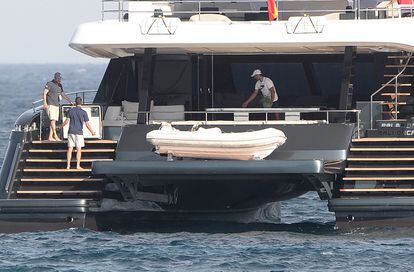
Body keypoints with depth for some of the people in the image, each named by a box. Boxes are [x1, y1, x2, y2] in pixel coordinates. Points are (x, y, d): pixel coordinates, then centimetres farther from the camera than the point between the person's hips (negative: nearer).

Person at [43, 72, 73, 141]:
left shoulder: (59, 86, 16)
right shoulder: (50, 84, -7)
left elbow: (63, 94, 27)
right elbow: (44, 93, -13)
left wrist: (69, 101, 21)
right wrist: (45, 103, -24)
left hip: (56, 105, 8)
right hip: (50, 105, -8)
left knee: (54, 121, 4)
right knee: (53, 120, -18)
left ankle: (50, 137, 4)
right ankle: (55, 135, -25)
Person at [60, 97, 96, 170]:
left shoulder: (70, 111, 3)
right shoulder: (83, 112, -4)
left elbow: (67, 121, 0)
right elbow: (87, 124, -4)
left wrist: (61, 126, 16)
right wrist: (92, 132, 10)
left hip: (71, 132, 2)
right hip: (79, 132, -2)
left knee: (70, 149, 4)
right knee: (79, 149, 2)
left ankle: (68, 165, 2)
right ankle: (78, 165, -2)